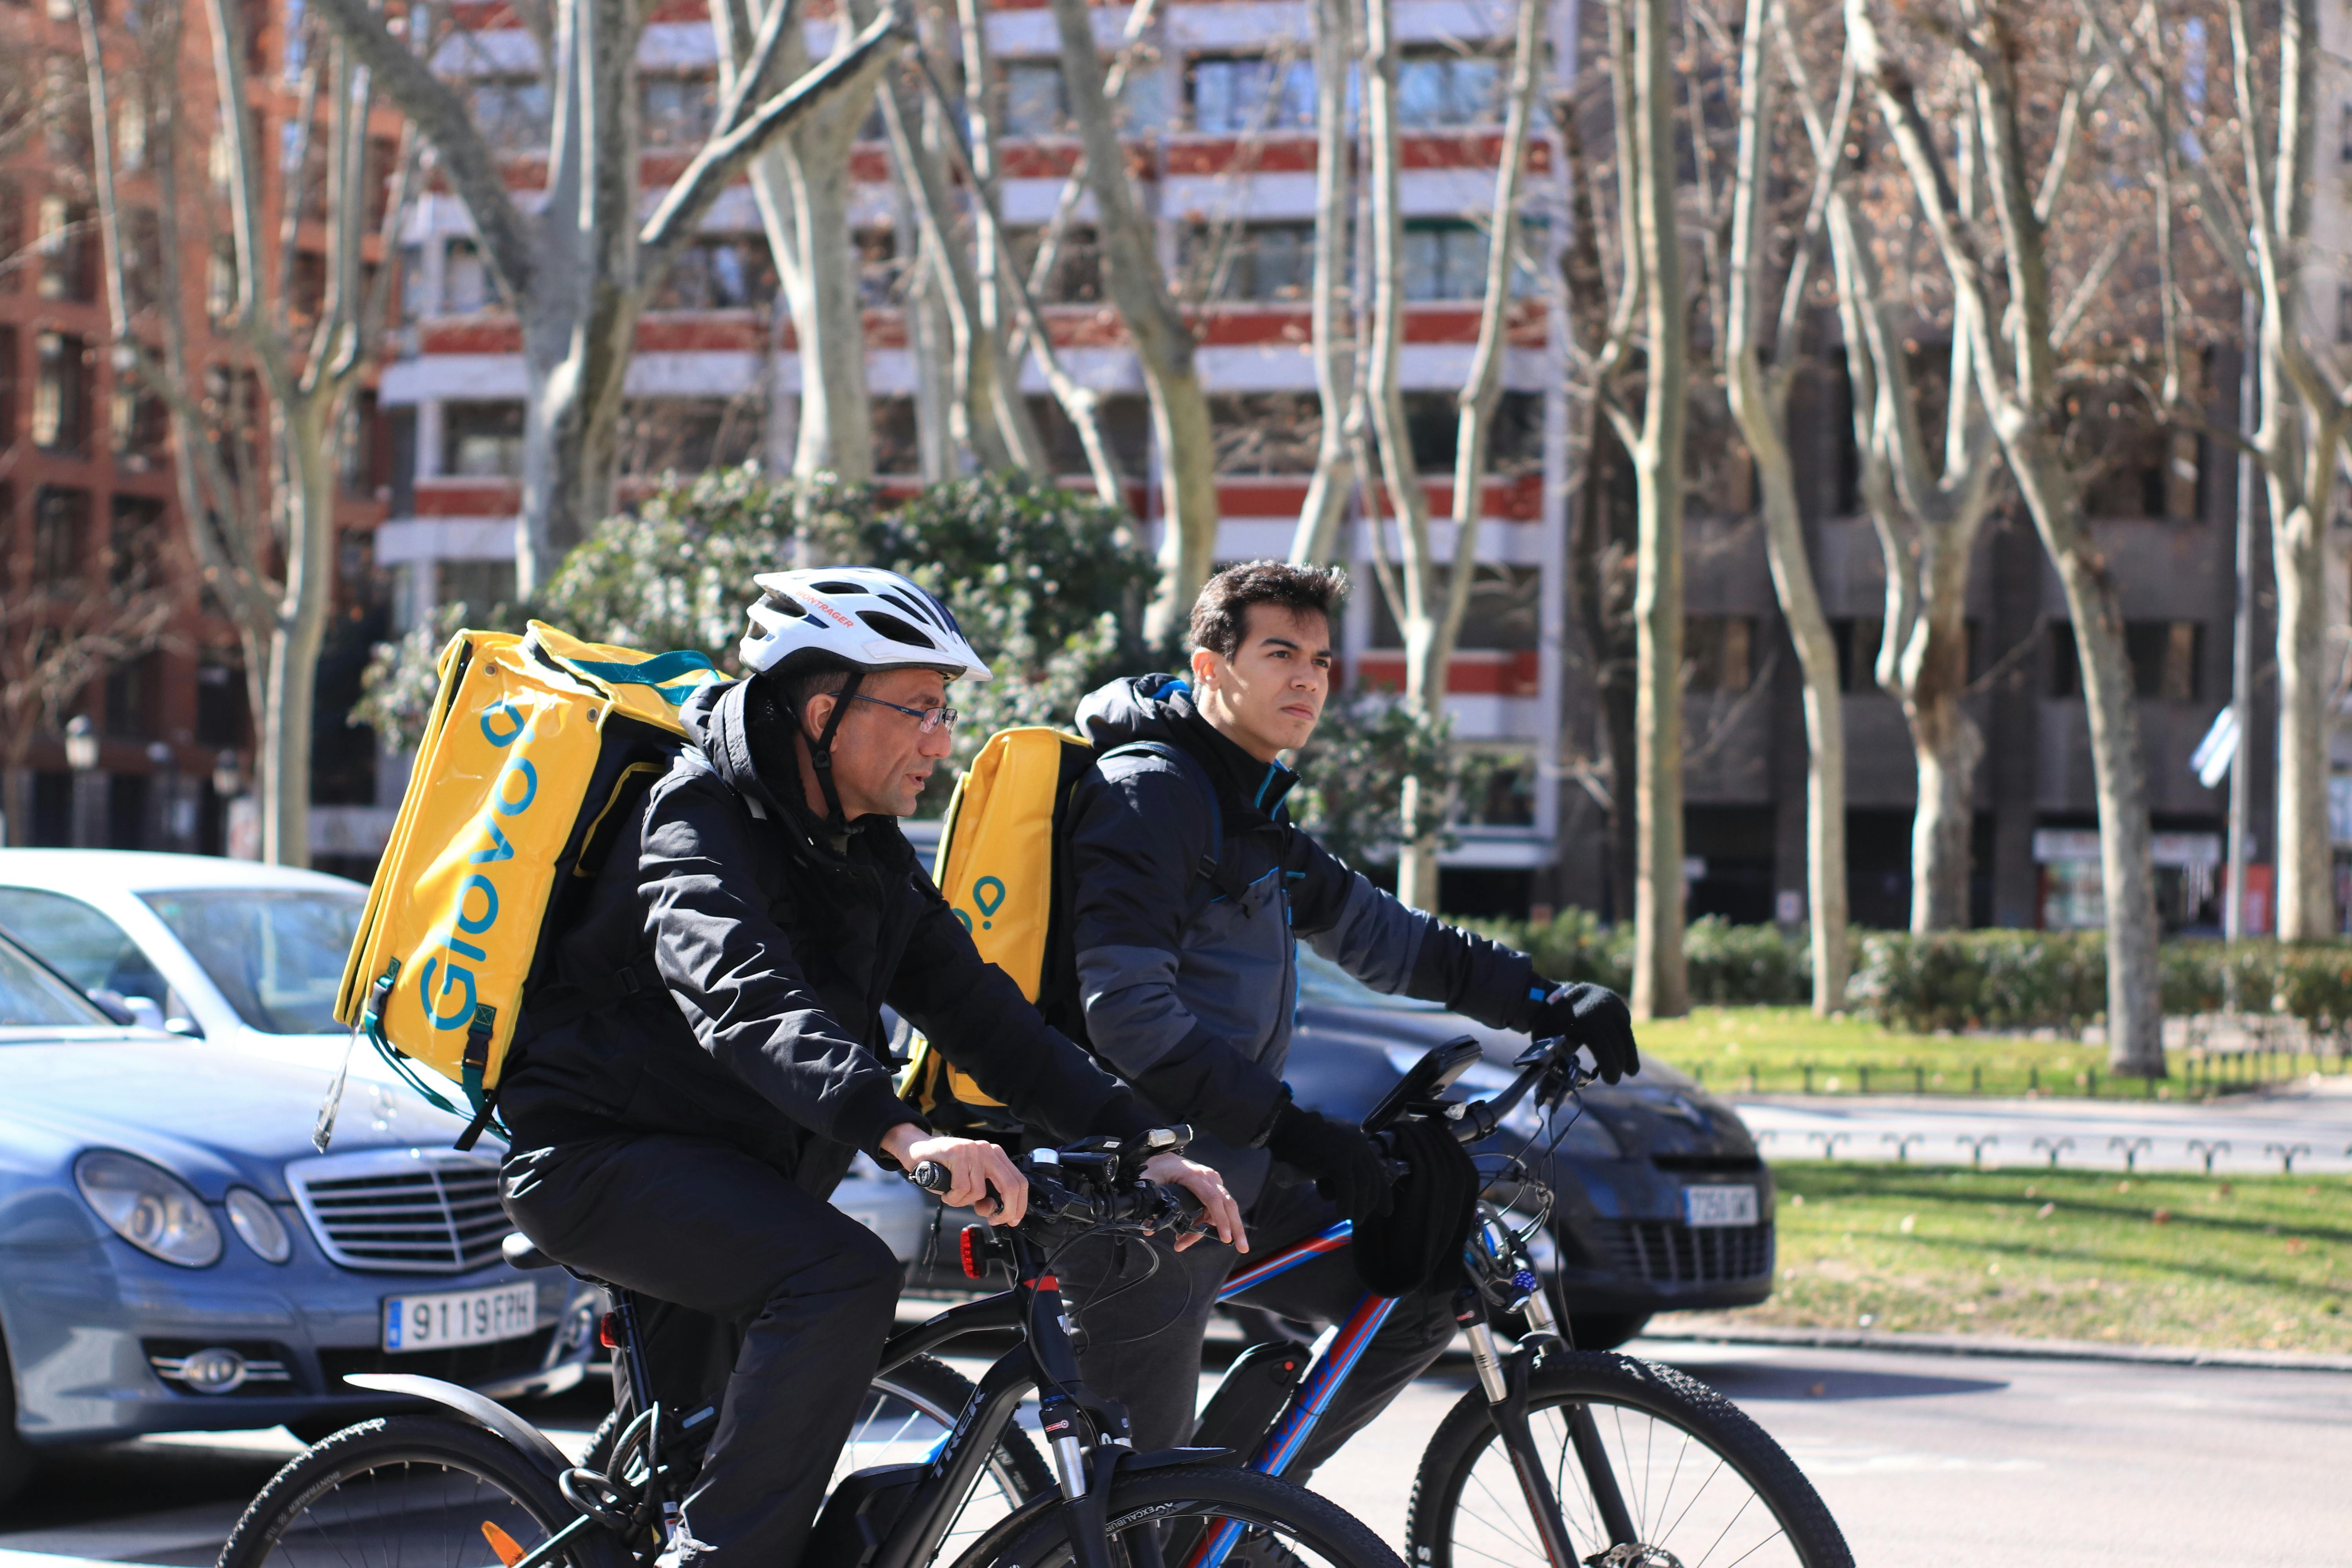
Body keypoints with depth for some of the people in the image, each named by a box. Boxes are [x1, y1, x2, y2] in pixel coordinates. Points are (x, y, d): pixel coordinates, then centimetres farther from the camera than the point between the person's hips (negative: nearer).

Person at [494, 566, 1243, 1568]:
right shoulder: (699, 819, -19)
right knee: (842, 1279, -30)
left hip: (726, 1166, 9)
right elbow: (743, 997, -38)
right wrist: (902, 1133, -54)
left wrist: (1137, 1142, -10)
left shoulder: (868, 857, 8)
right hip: (600, 1155, -9)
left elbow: (975, 1008, 3)